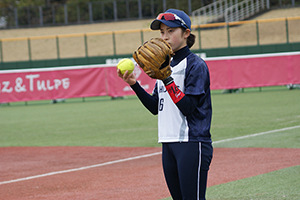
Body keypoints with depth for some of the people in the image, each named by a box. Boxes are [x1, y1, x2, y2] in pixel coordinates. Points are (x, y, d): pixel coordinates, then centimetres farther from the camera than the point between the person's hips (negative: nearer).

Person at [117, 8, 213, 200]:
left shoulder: (195, 65, -8)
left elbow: (188, 107, -17)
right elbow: (155, 107, 17)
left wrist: (166, 79, -22)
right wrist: (134, 84, 6)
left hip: (192, 143, -9)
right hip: (169, 144, 9)